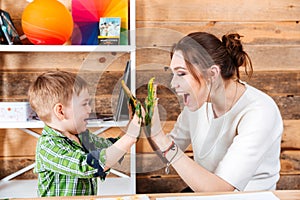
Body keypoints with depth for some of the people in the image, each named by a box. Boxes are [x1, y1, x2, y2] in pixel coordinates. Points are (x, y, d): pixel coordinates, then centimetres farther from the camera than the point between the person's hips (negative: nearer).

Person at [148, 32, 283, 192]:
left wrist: (160, 137, -30)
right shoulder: (198, 101, -5)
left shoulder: (259, 113, -24)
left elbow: (218, 189, -28)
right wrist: (149, 129, -13)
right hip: (201, 190, 5)